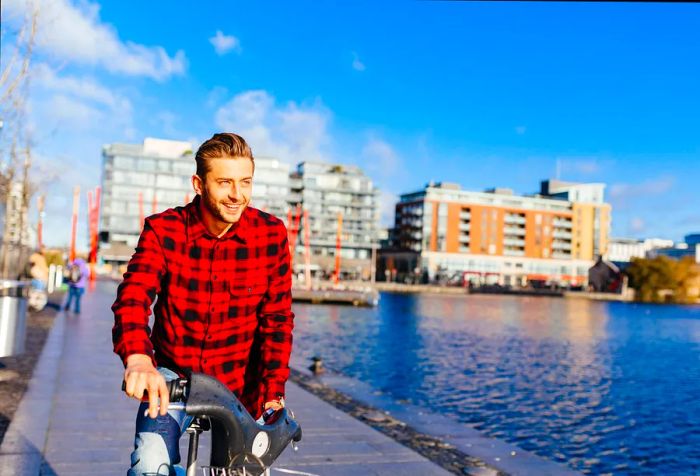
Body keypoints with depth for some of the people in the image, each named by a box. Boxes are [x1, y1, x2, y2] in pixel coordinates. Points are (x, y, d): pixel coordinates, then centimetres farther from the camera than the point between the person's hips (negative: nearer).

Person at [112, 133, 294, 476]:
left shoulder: (271, 235, -11)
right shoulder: (163, 230, -12)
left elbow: (276, 318, -7)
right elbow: (132, 297, -26)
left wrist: (272, 394, -12)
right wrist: (138, 358, -46)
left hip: (239, 384, 1)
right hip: (173, 376, -1)